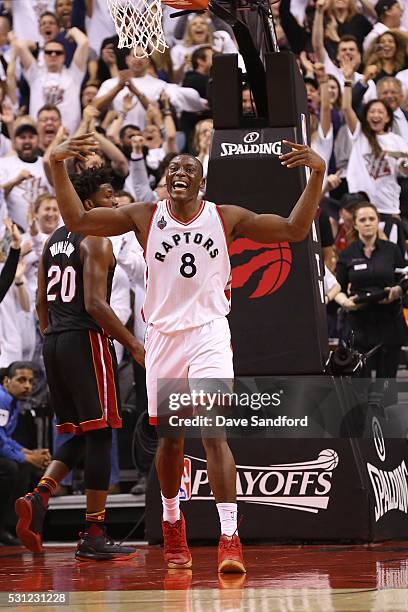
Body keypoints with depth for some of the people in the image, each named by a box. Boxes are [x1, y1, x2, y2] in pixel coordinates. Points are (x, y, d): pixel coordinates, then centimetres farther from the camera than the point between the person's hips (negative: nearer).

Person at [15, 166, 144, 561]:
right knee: (99, 435, -3)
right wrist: (133, 344, -15)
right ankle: (94, 536, -3)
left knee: (77, 435, 15)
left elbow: (42, 302, 18)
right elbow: (95, 303, -18)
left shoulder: (54, 241, 16)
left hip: (54, 341, 8)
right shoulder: (96, 242, -10)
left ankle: (39, 496, -7)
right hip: (86, 339, -8)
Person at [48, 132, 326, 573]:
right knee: (169, 437, 12)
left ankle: (230, 537, -22)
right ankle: (172, 521, 37)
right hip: (163, 335, 2)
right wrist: (57, 166, -14)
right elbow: (76, 220, -2)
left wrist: (317, 174, -14)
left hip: (208, 334, -2)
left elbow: (295, 230, -2)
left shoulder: (225, 218, 0)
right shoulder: (144, 217, 2)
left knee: (214, 433, -17)